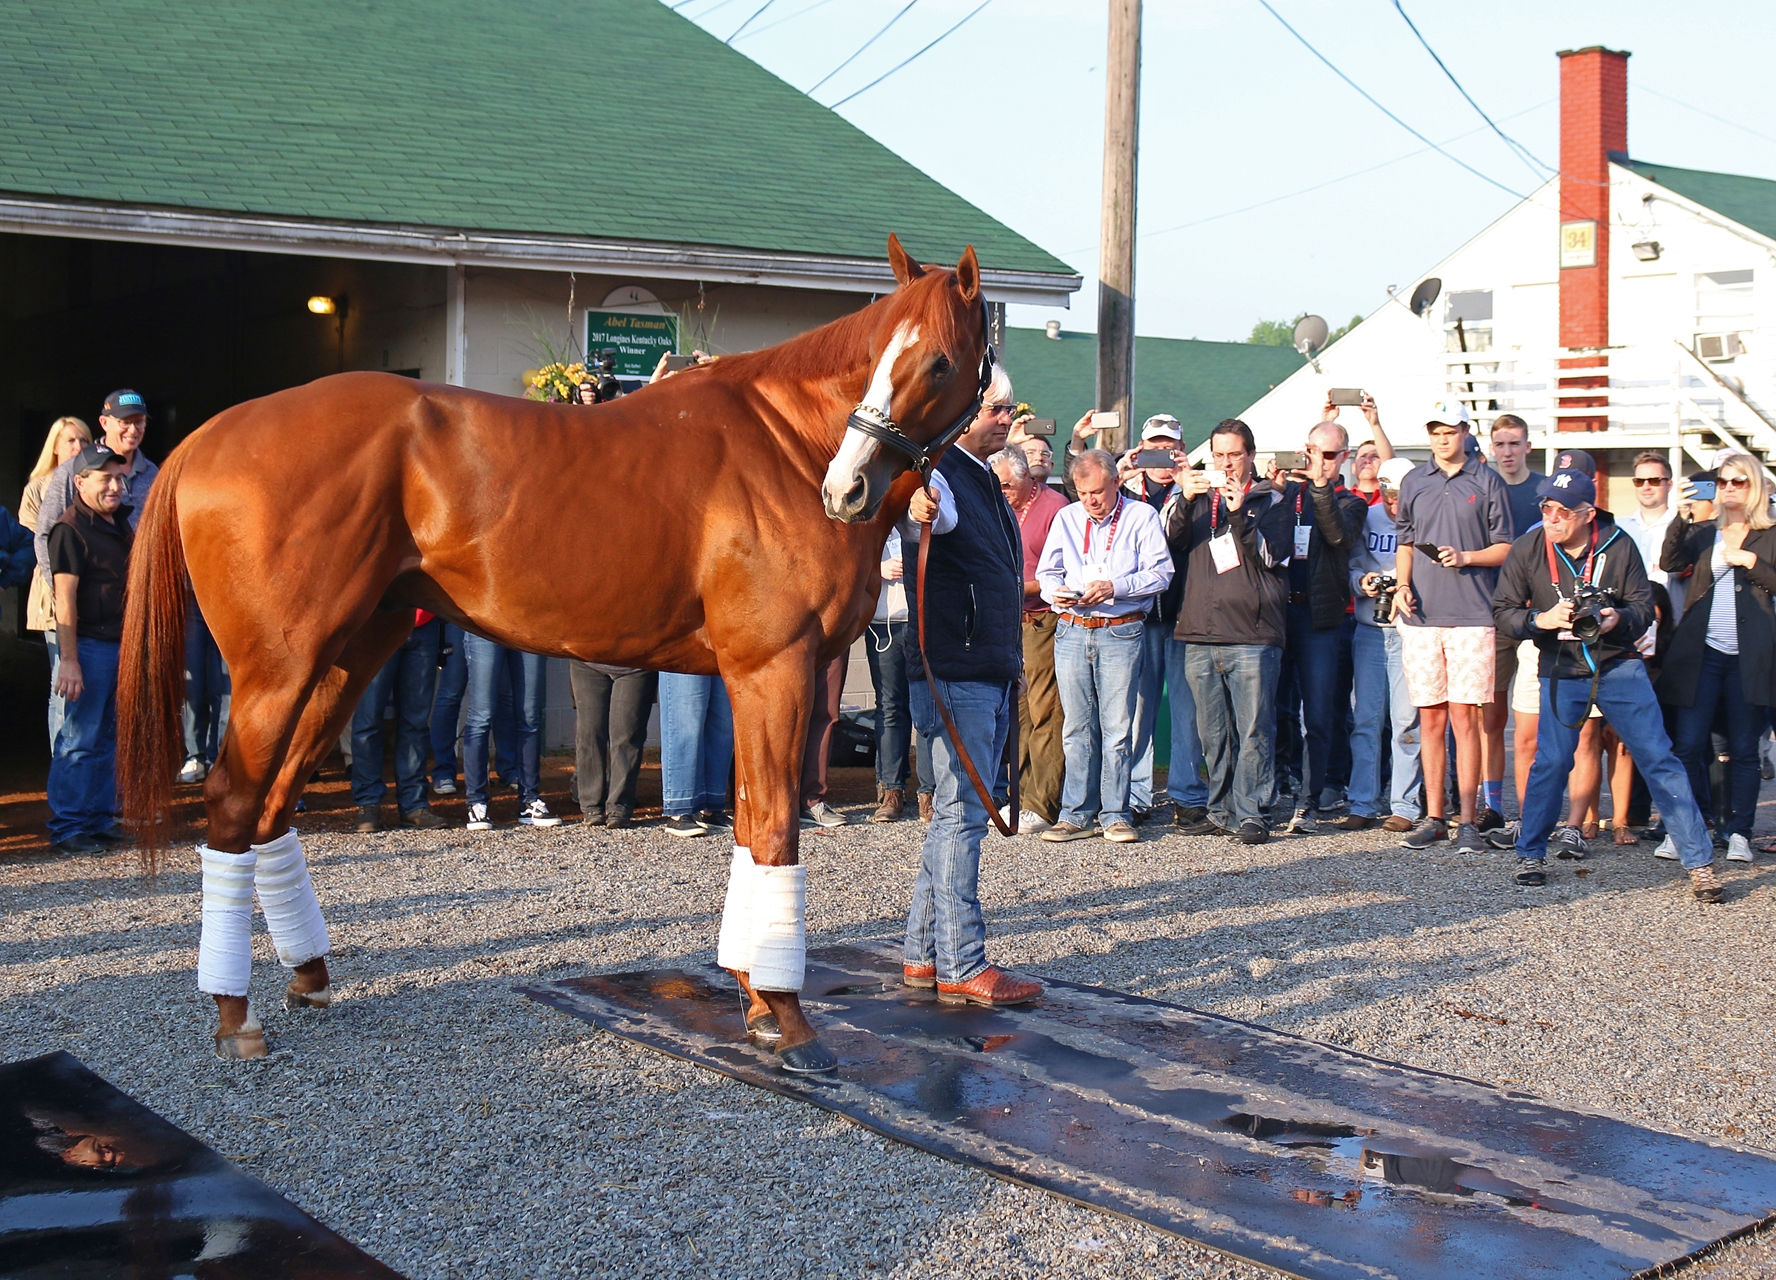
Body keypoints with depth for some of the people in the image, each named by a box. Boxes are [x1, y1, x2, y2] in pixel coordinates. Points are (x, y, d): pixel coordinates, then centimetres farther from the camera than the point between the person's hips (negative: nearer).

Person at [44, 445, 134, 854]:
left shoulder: (122, 523, 13)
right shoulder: (70, 528, -11)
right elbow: (65, 599, -16)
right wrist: (68, 660, -20)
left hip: (123, 643, 8)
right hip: (89, 644, -8)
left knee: (108, 738, 13)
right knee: (80, 739, -4)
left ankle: (101, 819, 21)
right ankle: (67, 828, 2)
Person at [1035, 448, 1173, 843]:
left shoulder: (1142, 517, 3)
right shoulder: (1066, 518, 15)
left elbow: (1161, 573, -3)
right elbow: (1046, 571, 18)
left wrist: (1115, 587, -15)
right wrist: (1055, 592, -4)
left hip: (1121, 633, -3)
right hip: (1072, 631, 3)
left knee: (1117, 727, -3)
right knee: (1077, 727, 4)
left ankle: (1115, 814, 4)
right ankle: (1077, 814, 9)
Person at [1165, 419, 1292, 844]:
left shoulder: (1270, 501, 9)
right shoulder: (1200, 499, 18)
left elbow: (1272, 556, -5)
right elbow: (1172, 541, 3)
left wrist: (1240, 513, -15)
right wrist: (1185, 500, -11)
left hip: (1252, 637, -4)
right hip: (1200, 635, 4)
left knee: (1253, 730, -6)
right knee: (1213, 733, 8)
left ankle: (1249, 813, -1)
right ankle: (1221, 810, 15)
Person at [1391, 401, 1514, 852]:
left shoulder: (1487, 481, 5)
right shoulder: (1414, 482, 14)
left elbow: (1504, 548, 5)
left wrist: (1465, 557, -12)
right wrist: (1402, 586, 2)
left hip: (1472, 615, -3)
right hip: (1421, 614, 3)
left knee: (1464, 716, -5)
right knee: (1430, 718, 5)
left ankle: (1467, 820, -1)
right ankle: (1434, 817, 12)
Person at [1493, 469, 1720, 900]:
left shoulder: (1618, 547, -7)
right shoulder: (1527, 550, -5)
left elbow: (1644, 606, 0)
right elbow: (1504, 611, -2)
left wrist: (1620, 618, -22)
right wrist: (1542, 619, -20)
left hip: (1620, 667, 0)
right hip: (1561, 672, 0)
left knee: (1659, 759, -2)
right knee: (1551, 761, -8)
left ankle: (1700, 861, 3)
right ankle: (1530, 855, 12)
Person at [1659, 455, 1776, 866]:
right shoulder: (1702, 531, 13)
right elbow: (1670, 563, -4)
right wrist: (1681, 518, -16)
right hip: (1701, 654, 1)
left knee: (1743, 750, 3)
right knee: (1689, 745, -2)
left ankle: (1738, 833, 9)